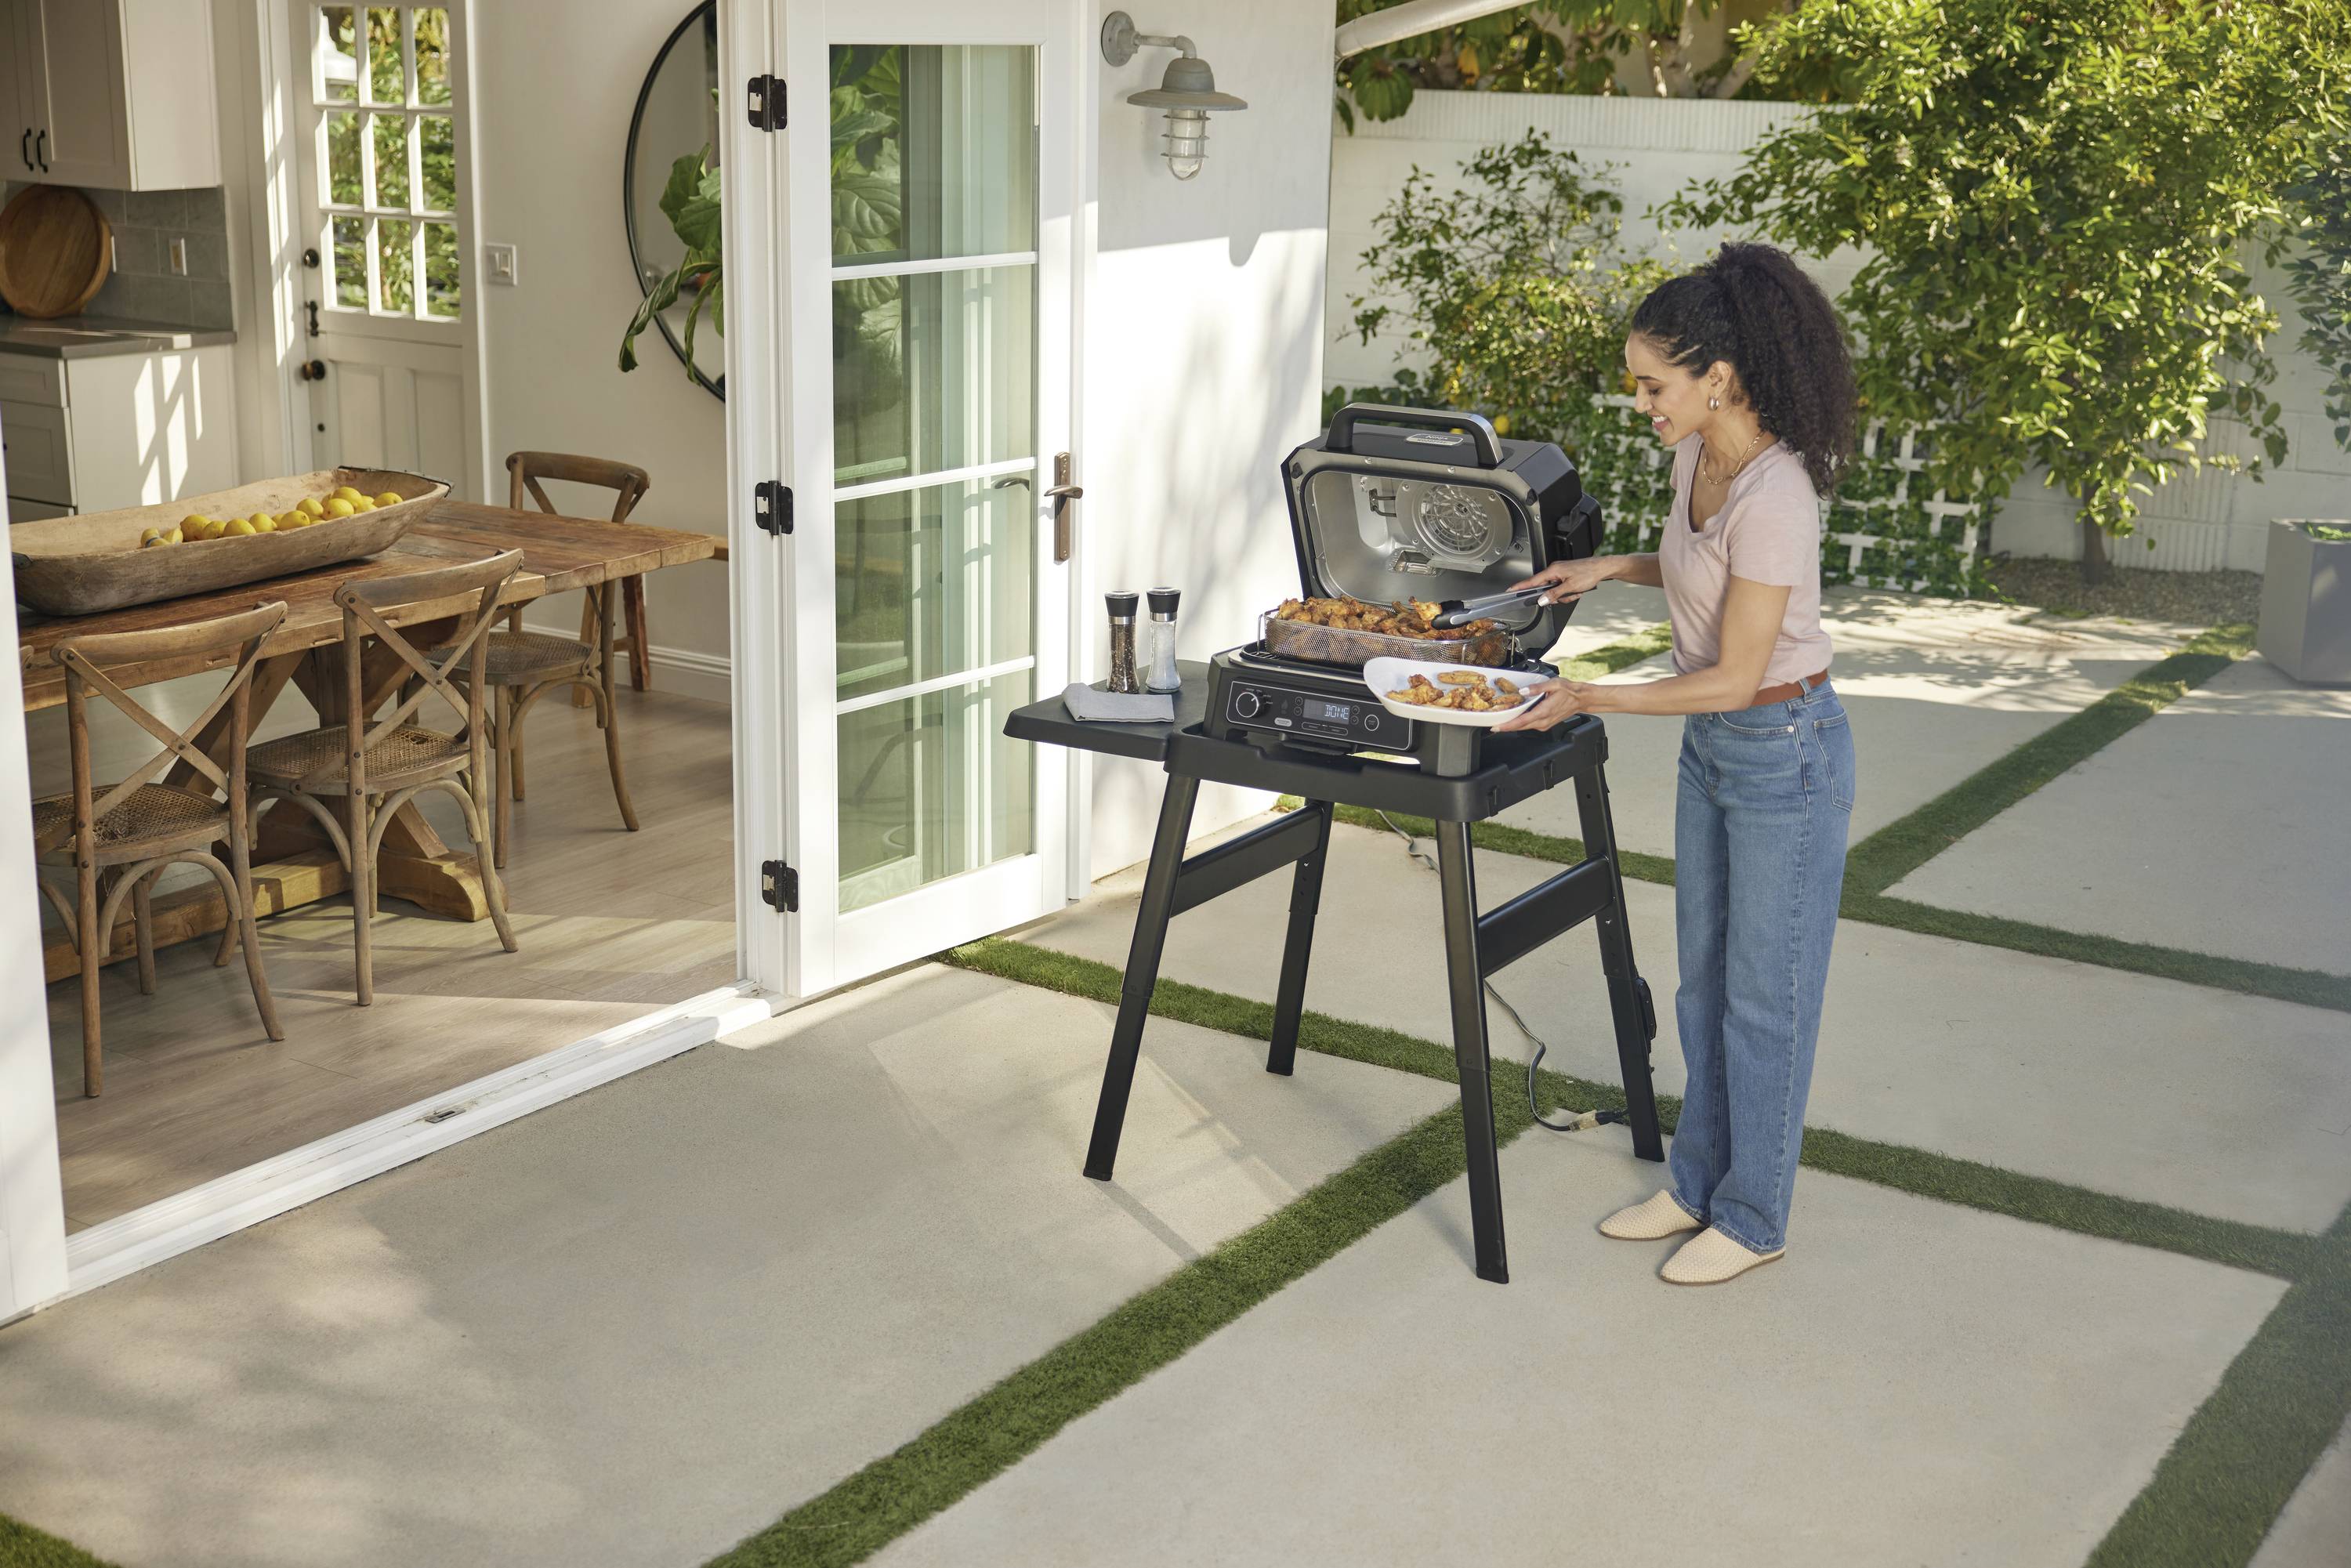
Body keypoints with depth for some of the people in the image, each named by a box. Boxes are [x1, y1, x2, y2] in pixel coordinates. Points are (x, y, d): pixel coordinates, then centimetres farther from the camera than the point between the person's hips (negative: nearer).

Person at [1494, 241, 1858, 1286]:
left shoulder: (1771, 496, -28)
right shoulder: (1698, 457, -1)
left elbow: (1734, 678, -25)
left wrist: (1587, 700, -23)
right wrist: (1613, 567, 7)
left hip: (1784, 752, -9)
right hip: (1712, 748, 9)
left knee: (1763, 994, 5)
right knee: (1703, 978, 19)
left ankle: (1754, 1218, 21)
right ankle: (1701, 1183, 34)